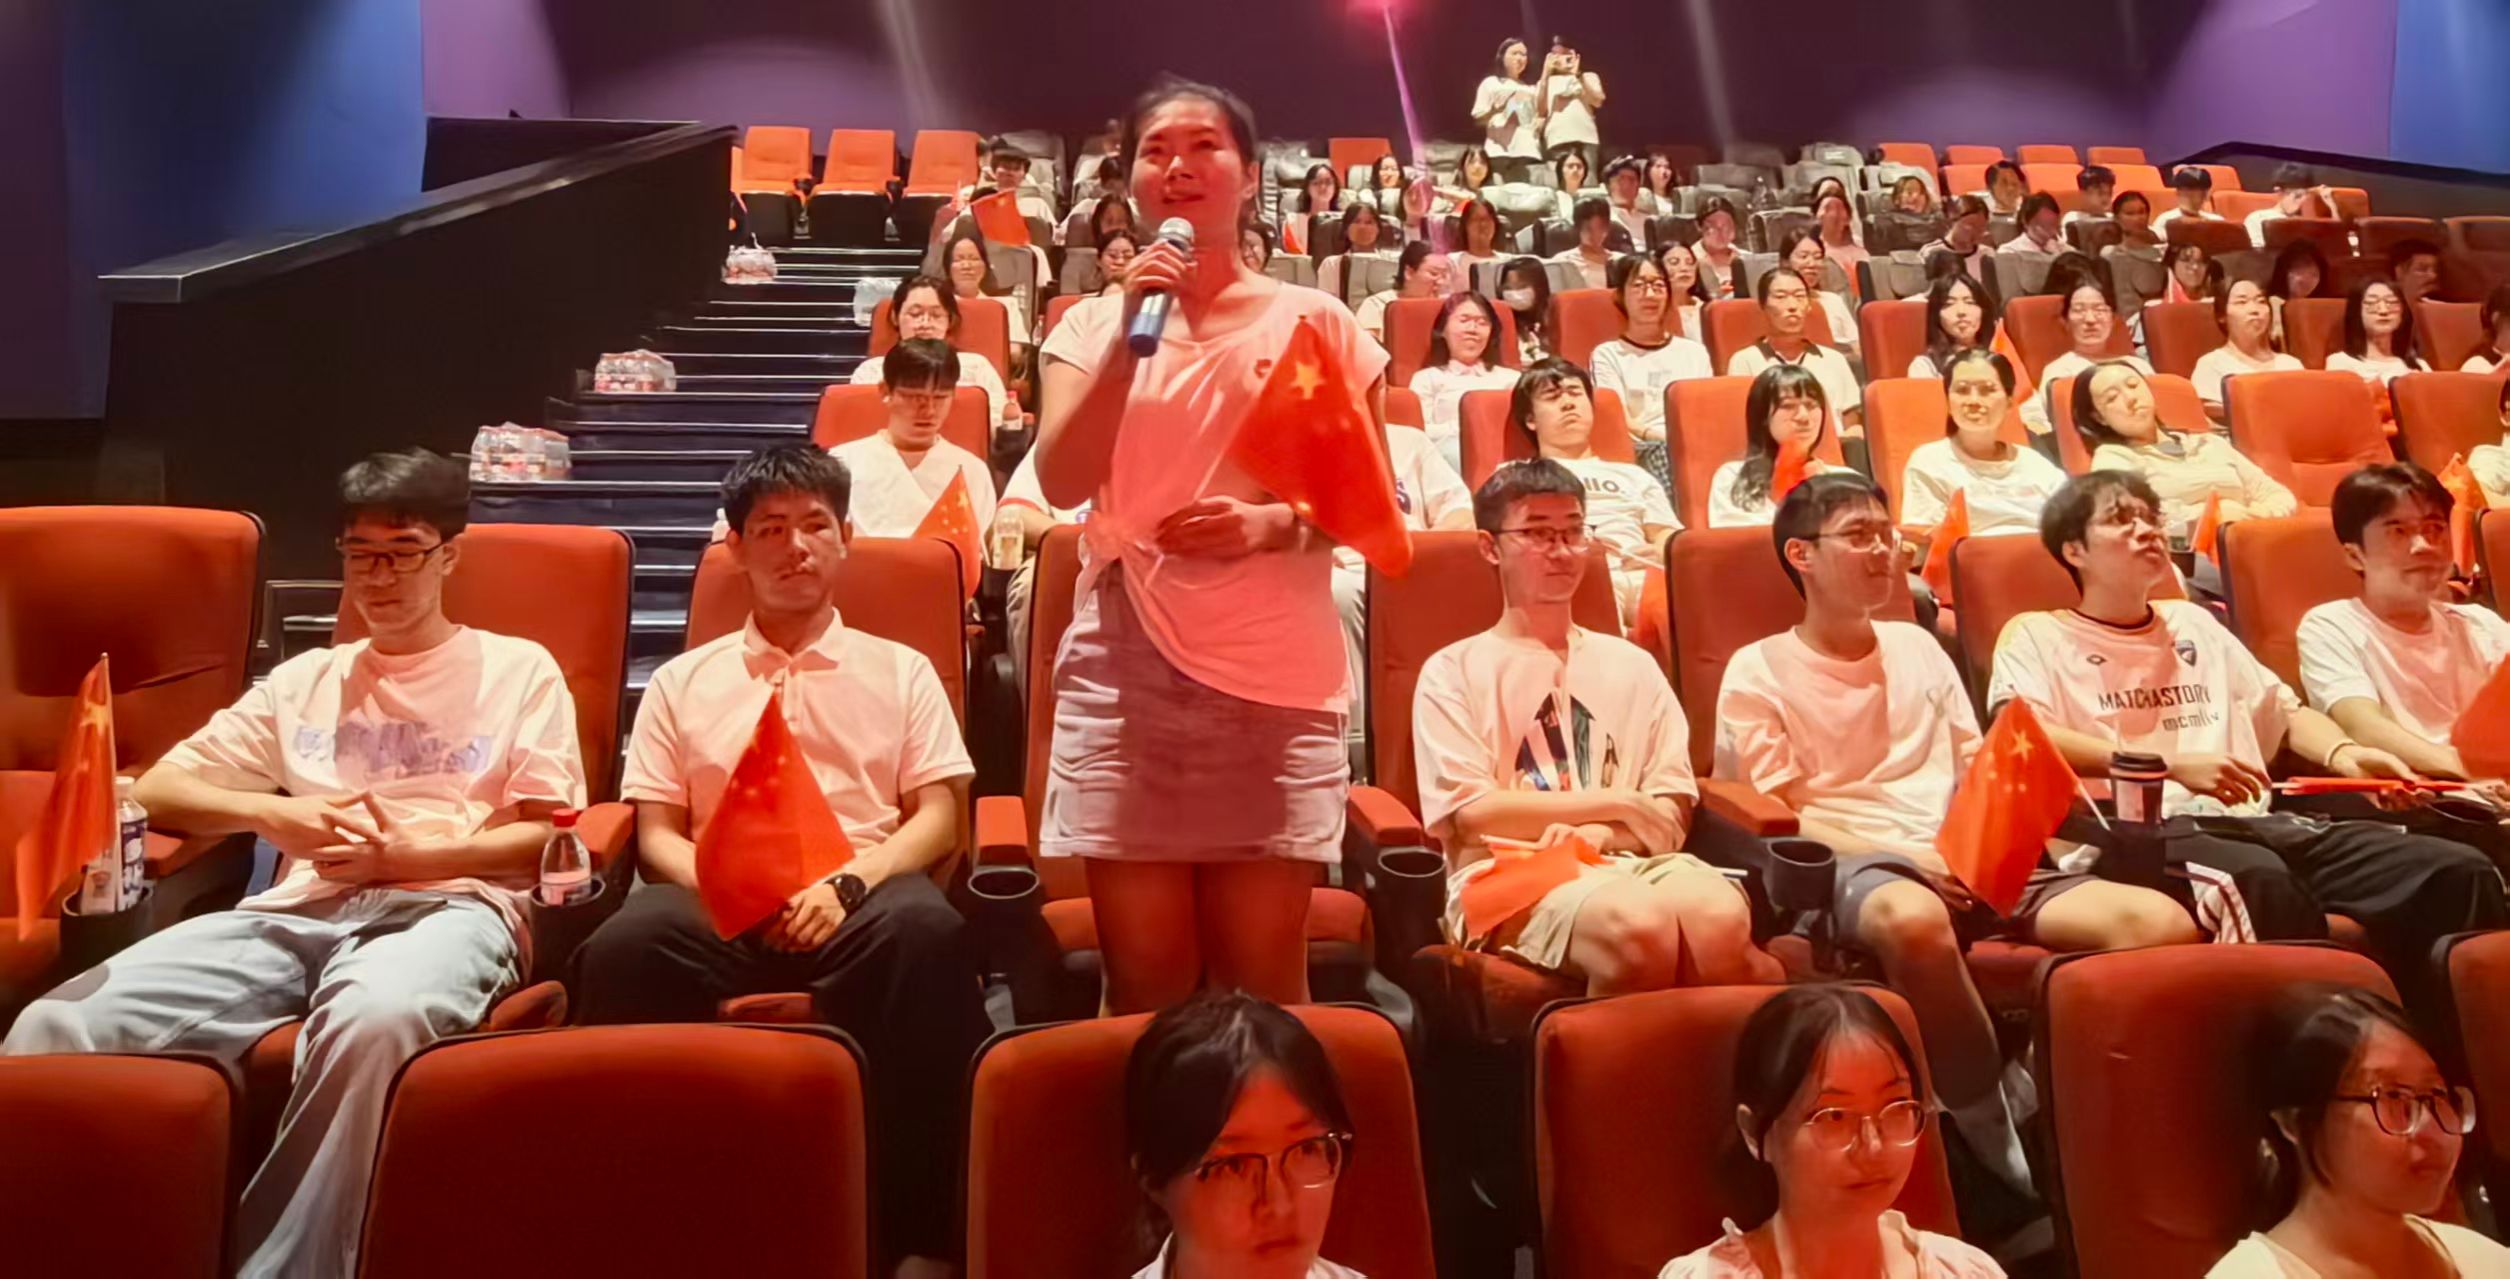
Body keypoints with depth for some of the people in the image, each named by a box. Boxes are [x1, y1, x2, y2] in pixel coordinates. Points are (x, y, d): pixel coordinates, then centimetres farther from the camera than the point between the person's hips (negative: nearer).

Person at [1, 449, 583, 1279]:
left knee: (379, 1017, -42)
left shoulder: (521, 669, 16)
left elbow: (547, 837, 7)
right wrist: (269, 813, 2)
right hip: (301, 907, 4)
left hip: (449, 903, -4)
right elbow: (156, 791, 23)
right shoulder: (305, 678, 27)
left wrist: (410, 854, -8)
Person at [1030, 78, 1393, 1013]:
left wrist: (1275, 524, -12)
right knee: (1145, 980, 6)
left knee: (1265, 980, 3)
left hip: (1275, 674, -1)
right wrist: (1132, 334, -12)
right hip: (1125, 670, 1)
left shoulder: (1316, 323, 6)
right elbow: (1062, 484, -6)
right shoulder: (1092, 323, 9)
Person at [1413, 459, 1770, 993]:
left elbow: (1669, 818, 14)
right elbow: (1470, 814, -2)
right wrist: (1617, 803, 3)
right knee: (1642, 923, -36)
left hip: (1627, 863, 4)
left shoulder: (1632, 666, 23)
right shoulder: (1455, 671, 9)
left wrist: (1598, 834, -9)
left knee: (1721, 915, -33)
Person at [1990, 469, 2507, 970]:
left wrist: (2343, 754, 6)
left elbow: (2285, 713, 30)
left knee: (2459, 871, -16)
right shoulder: (2037, 635, 8)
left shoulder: (2194, 623, 29)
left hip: (2256, 822, 6)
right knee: (2263, 879, -40)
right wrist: (2170, 764, -18)